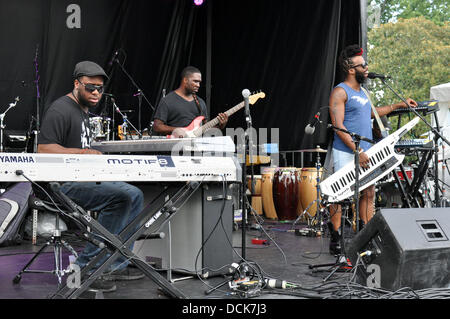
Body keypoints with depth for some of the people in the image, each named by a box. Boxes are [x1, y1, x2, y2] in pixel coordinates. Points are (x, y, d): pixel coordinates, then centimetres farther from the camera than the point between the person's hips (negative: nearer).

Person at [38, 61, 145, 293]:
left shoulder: (83, 111, 21)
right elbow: (44, 148, -22)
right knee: (120, 197, -25)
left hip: (84, 178, 10)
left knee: (135, 195, 7)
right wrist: (83, 153, -27)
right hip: (62, 185, -10)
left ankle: (117, 264, 6)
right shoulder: (60, 110, -12)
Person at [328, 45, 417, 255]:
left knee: (368, 193, 9)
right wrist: (358, 151, -22)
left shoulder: (362, 91, 17)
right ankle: (335, 239, 6)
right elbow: (338, 126, -17)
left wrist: (399, 105, 30)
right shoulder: (340, 92, -10)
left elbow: (371, 112, 34)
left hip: (365, 152, 8)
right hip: (346, 153, -8)